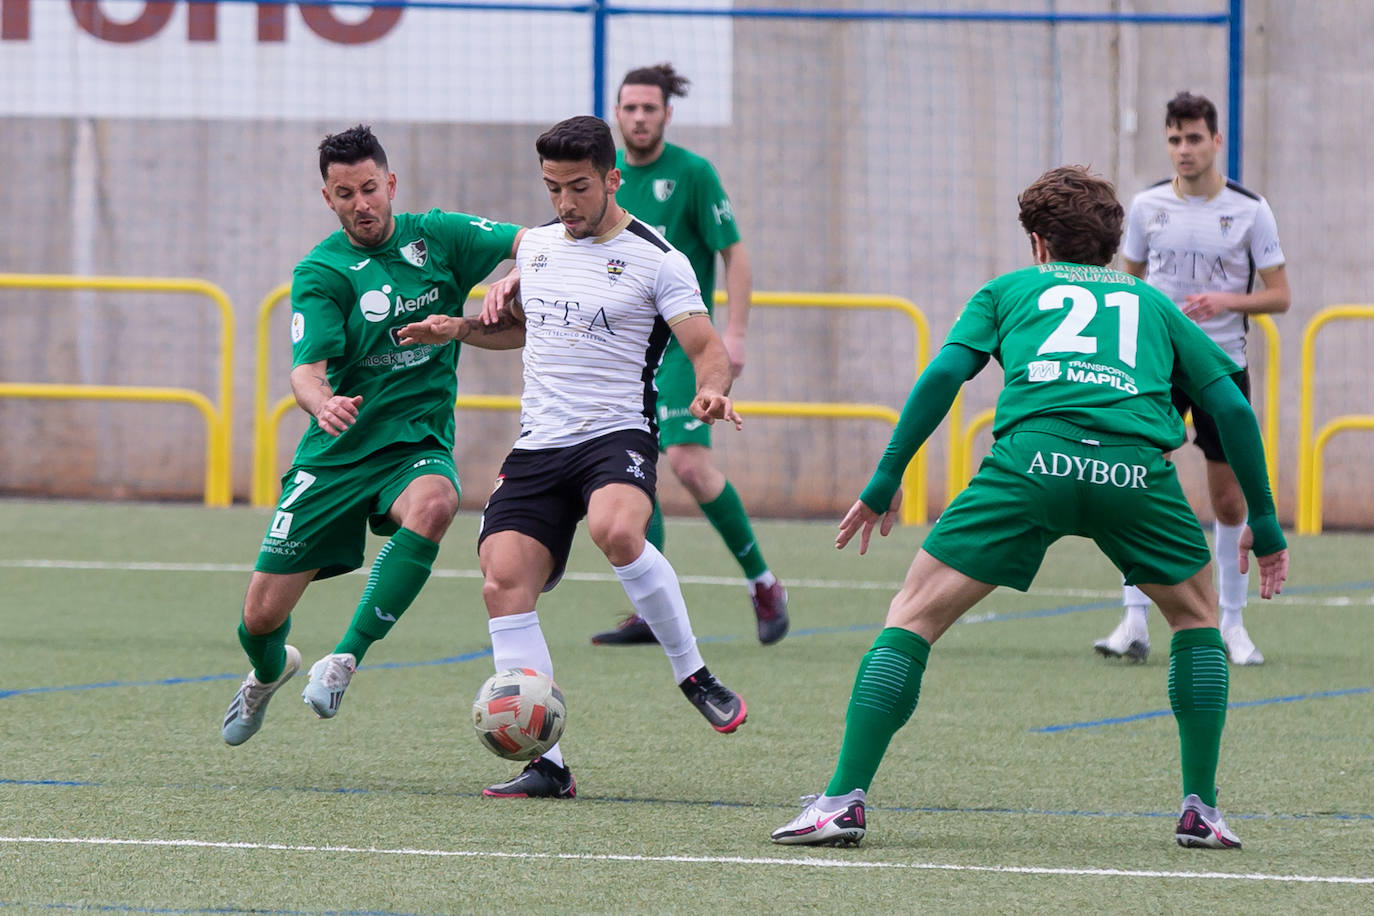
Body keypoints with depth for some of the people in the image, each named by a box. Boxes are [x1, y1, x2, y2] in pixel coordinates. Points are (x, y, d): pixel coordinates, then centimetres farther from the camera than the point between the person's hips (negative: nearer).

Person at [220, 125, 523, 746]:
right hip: (336, 456, 0)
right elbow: (306, 369, -18)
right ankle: (269, 671, 40)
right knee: (262, 616, 0)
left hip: (417, 445, 0)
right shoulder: (321, 272, -6)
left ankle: (346, 658, -27)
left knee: (433, 504, -38)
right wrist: (322, 403, -41)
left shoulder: (434, 237, 1)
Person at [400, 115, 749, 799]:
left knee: (615, 532, -37)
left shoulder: (655, 259, -4)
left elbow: (707, 346, -8)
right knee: (503, 582, -12)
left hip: (617, 436, -5)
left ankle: (693, 674, -16)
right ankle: (546, 763, -8)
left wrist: (711, 389, -30)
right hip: (538, 447, 6)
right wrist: (458, 328, 14)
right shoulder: (535, 246, 14)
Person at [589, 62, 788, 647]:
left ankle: (762, 582, 0)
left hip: (681, 340, -6)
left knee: (687, 462, -16)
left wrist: (734, 332, -14)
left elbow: (734, 253, -6)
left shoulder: (692, 173, -6)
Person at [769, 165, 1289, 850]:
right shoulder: (1151, 303, 33)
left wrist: (884, 483, 15)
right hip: (1135, 466, 1)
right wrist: (1264, 525, 31)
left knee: (912, 617, 9)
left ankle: (843, 801, -1)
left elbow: (944, 374, 12)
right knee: (1197, 616, 26)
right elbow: (1232, 407, 24)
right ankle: (1200, 811, 20)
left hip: (1032, 456, -1)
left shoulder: (1009, 290, 29)